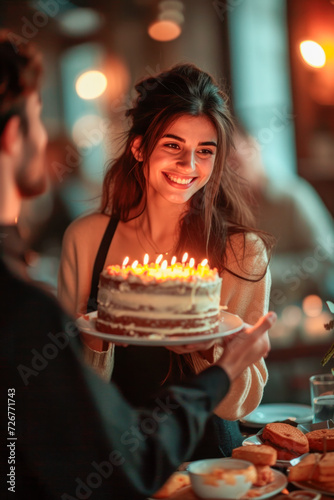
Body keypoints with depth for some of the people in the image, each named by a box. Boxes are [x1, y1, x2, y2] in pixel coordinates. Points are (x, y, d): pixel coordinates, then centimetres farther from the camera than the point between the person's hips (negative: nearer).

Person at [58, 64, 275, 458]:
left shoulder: (245, 252, -4)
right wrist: (96, 343, -15)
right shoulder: (85, 238, -1)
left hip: (205, 448, -1)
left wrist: (208, 345, -21)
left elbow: (241, 404, -3)